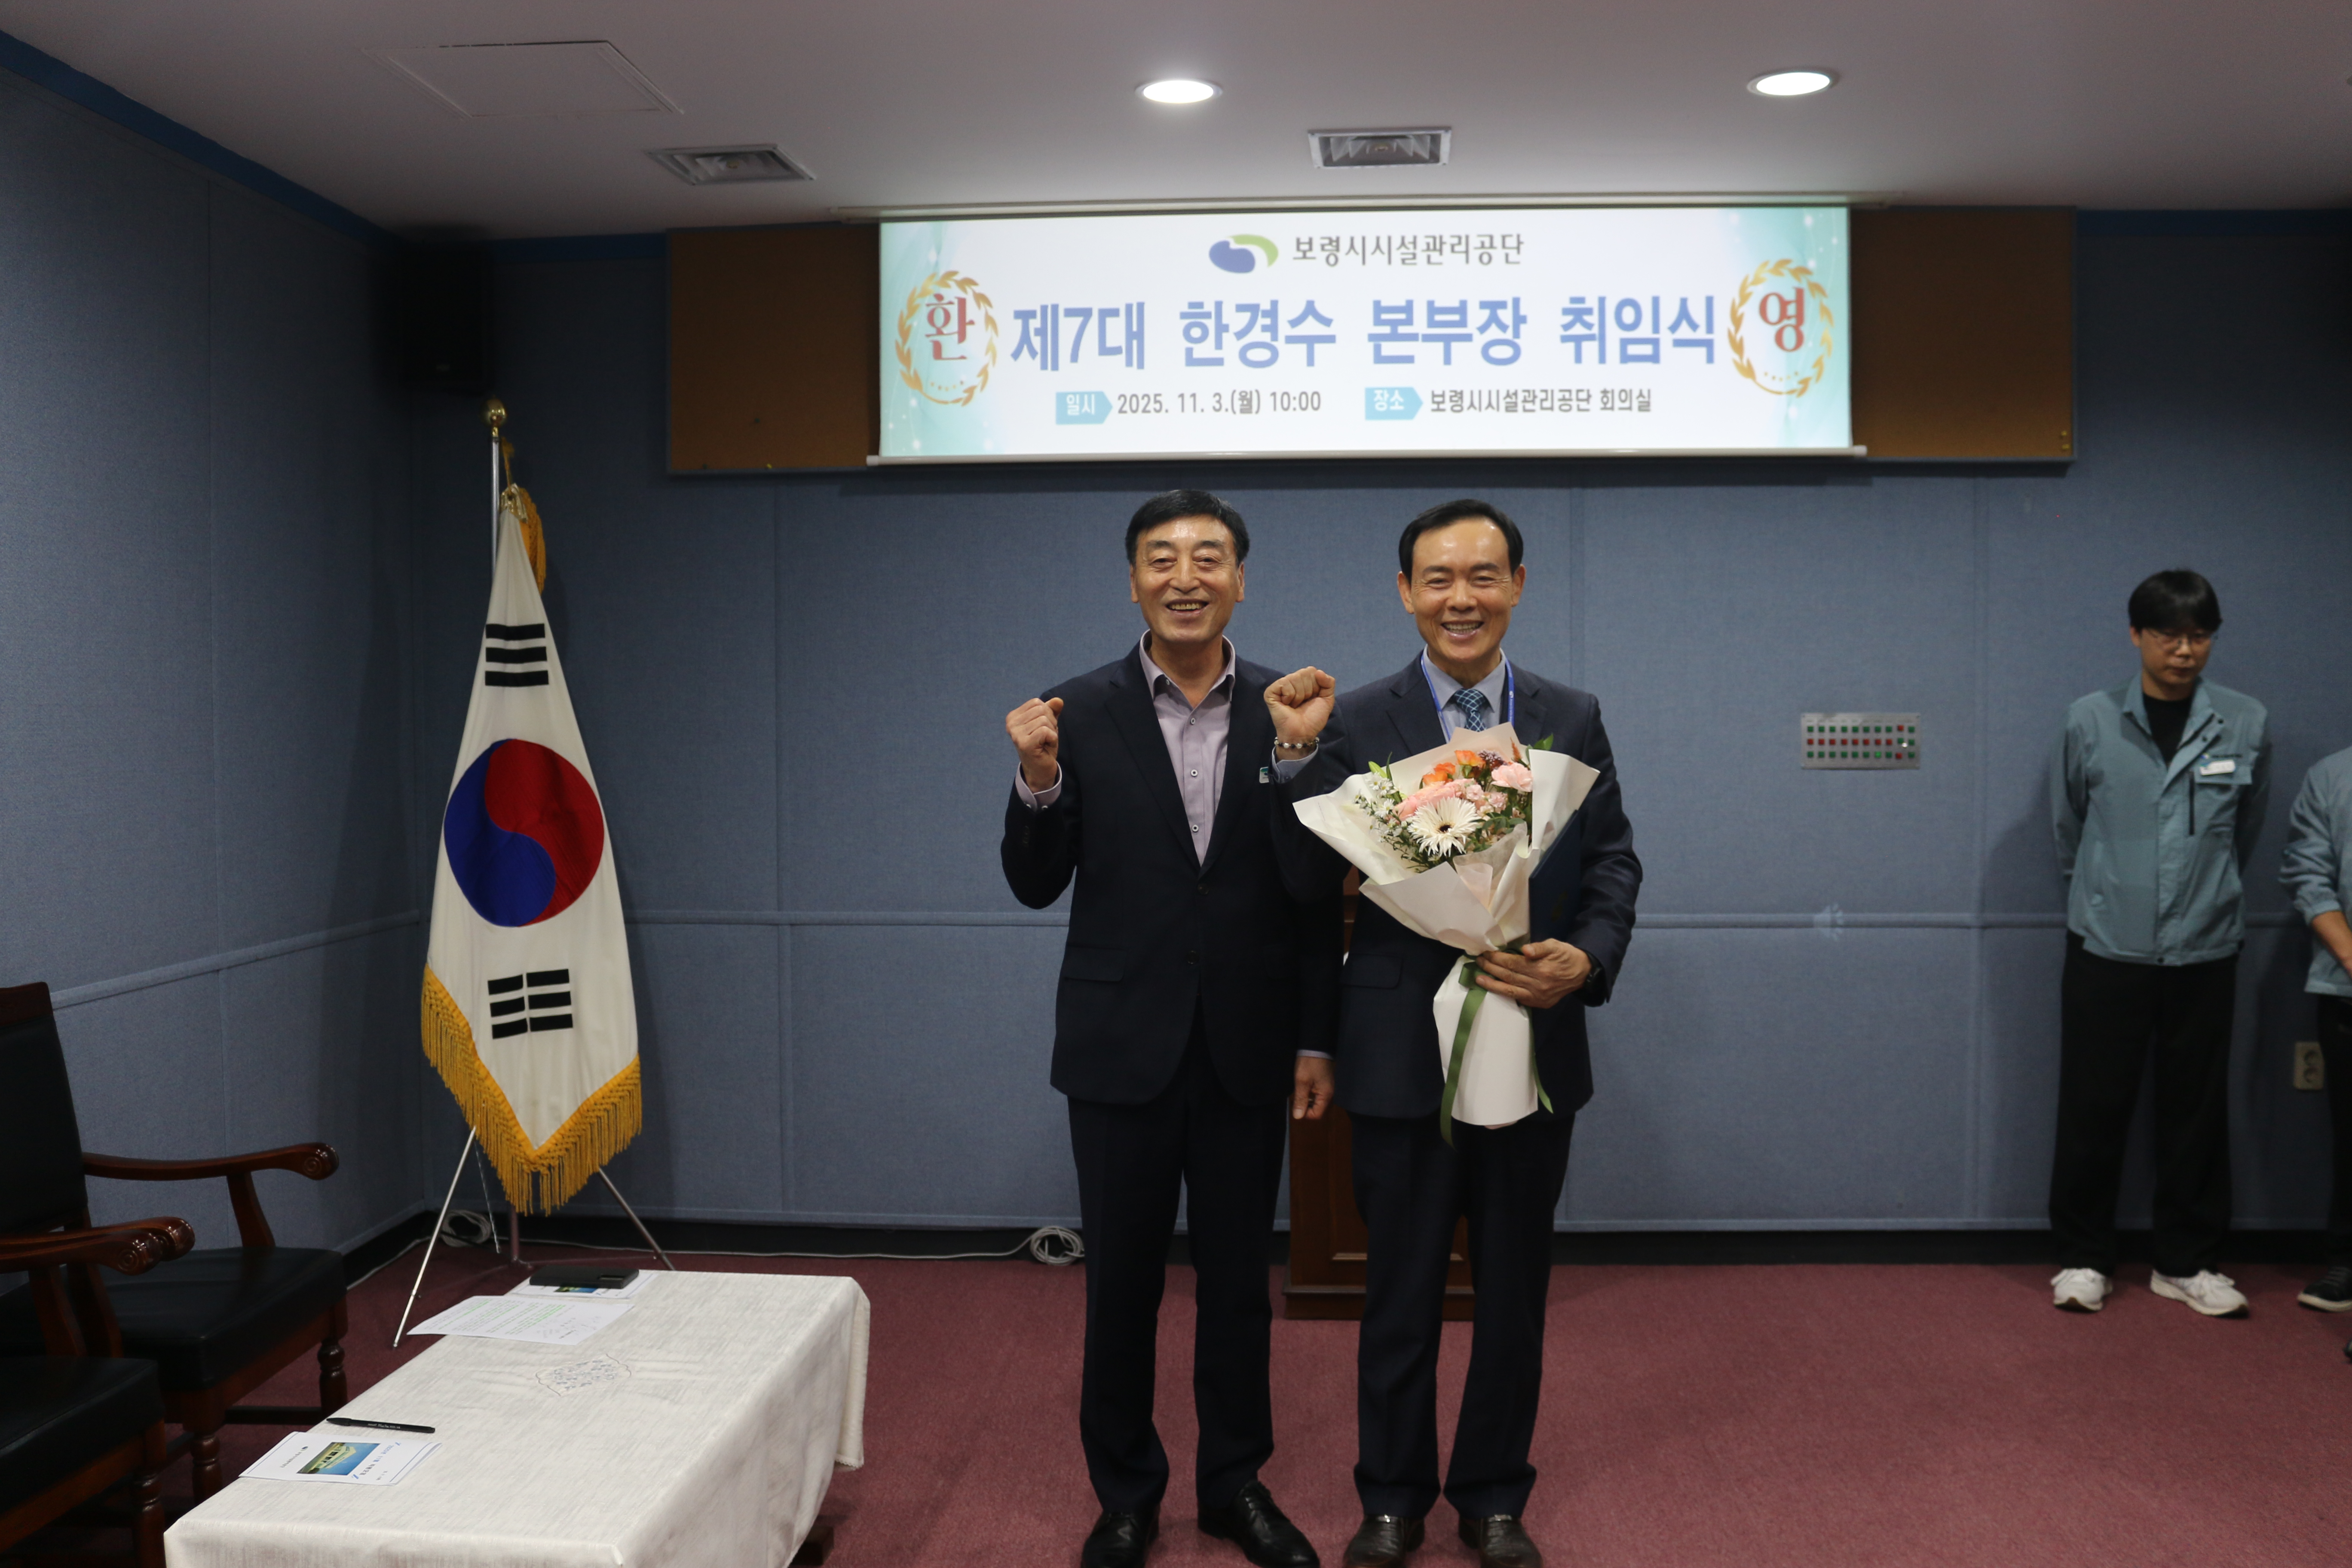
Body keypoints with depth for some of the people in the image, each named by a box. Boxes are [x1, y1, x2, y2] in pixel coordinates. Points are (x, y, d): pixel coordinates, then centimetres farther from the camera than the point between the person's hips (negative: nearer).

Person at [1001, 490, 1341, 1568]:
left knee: (1238, 1281, 14)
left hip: (1248, 1052, 1)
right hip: (1122, 1046, -1)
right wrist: (1038, 781, -19)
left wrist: (1318, 1038, 2)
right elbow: (1037, 886, -2)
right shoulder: (1079, 714, -5)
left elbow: (1318, 893, 2)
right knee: (1121, 1284, 11)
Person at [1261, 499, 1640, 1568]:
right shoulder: (1356, 722, -4)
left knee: (1514, 1290, 15)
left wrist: (1587, 958, -14)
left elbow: (1612, 860, 4)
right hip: (1403, 1051, -2)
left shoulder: (1572, 719, 3)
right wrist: (1298, 754, -21)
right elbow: (1308, 879, -8)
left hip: (1533, 1046, 2)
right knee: (1400, 1291, 12)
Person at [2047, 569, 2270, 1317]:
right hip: (2106, 948, -1)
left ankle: (2186, 1261, 24)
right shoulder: (2091, 721, -5)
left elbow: (2245, 830, 13)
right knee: (2093, 1106, 3)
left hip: (2205, 952, 2)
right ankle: (2083, 1257, 17)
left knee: (2197, 1109, 9)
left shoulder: (2246, 724, -1)